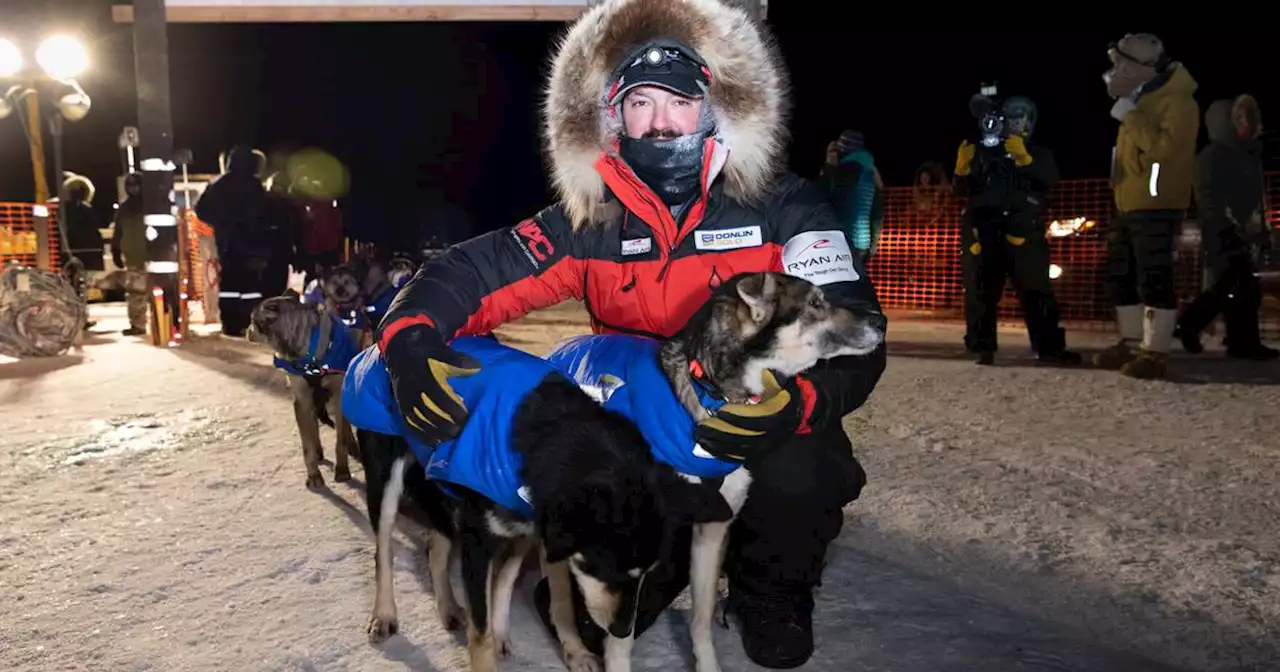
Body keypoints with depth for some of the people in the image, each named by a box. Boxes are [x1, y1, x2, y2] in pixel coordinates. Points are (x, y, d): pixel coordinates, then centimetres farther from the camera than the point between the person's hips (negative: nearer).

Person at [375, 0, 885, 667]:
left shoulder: (783, 206, -12)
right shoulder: (592, 220, -6)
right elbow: (470, 272, -7)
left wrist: (795, 401, -41)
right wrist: (410, 337, -28)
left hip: (763, 428, -1)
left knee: (798, 477, -33)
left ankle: (771, 589, 4)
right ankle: (656, 567, 23)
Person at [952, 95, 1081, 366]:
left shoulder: (1039, 154, 17)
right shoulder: (985, 152, 18)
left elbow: (1049, 179, -4)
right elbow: (962, 190, 13)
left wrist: (1025, 158, -19)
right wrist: (962, 168, -8)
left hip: (1022, 232, -1)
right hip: (984, 230, 1)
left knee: (1036, 290, -5)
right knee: (982, 292, -2)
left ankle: (1050, 348, -3)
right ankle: (983, 348, 4)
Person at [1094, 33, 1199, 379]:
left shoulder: (1176, 101, -11)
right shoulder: (1142, 97, 19)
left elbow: (1164, 148, -26)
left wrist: (1131, 116, -20)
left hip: (1156, 206, -10)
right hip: (1127, 204, 10)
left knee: (1153, 279, -12)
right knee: (1121, 277, 14)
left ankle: (1155, 352, -10)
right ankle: (1132, 343, 22)